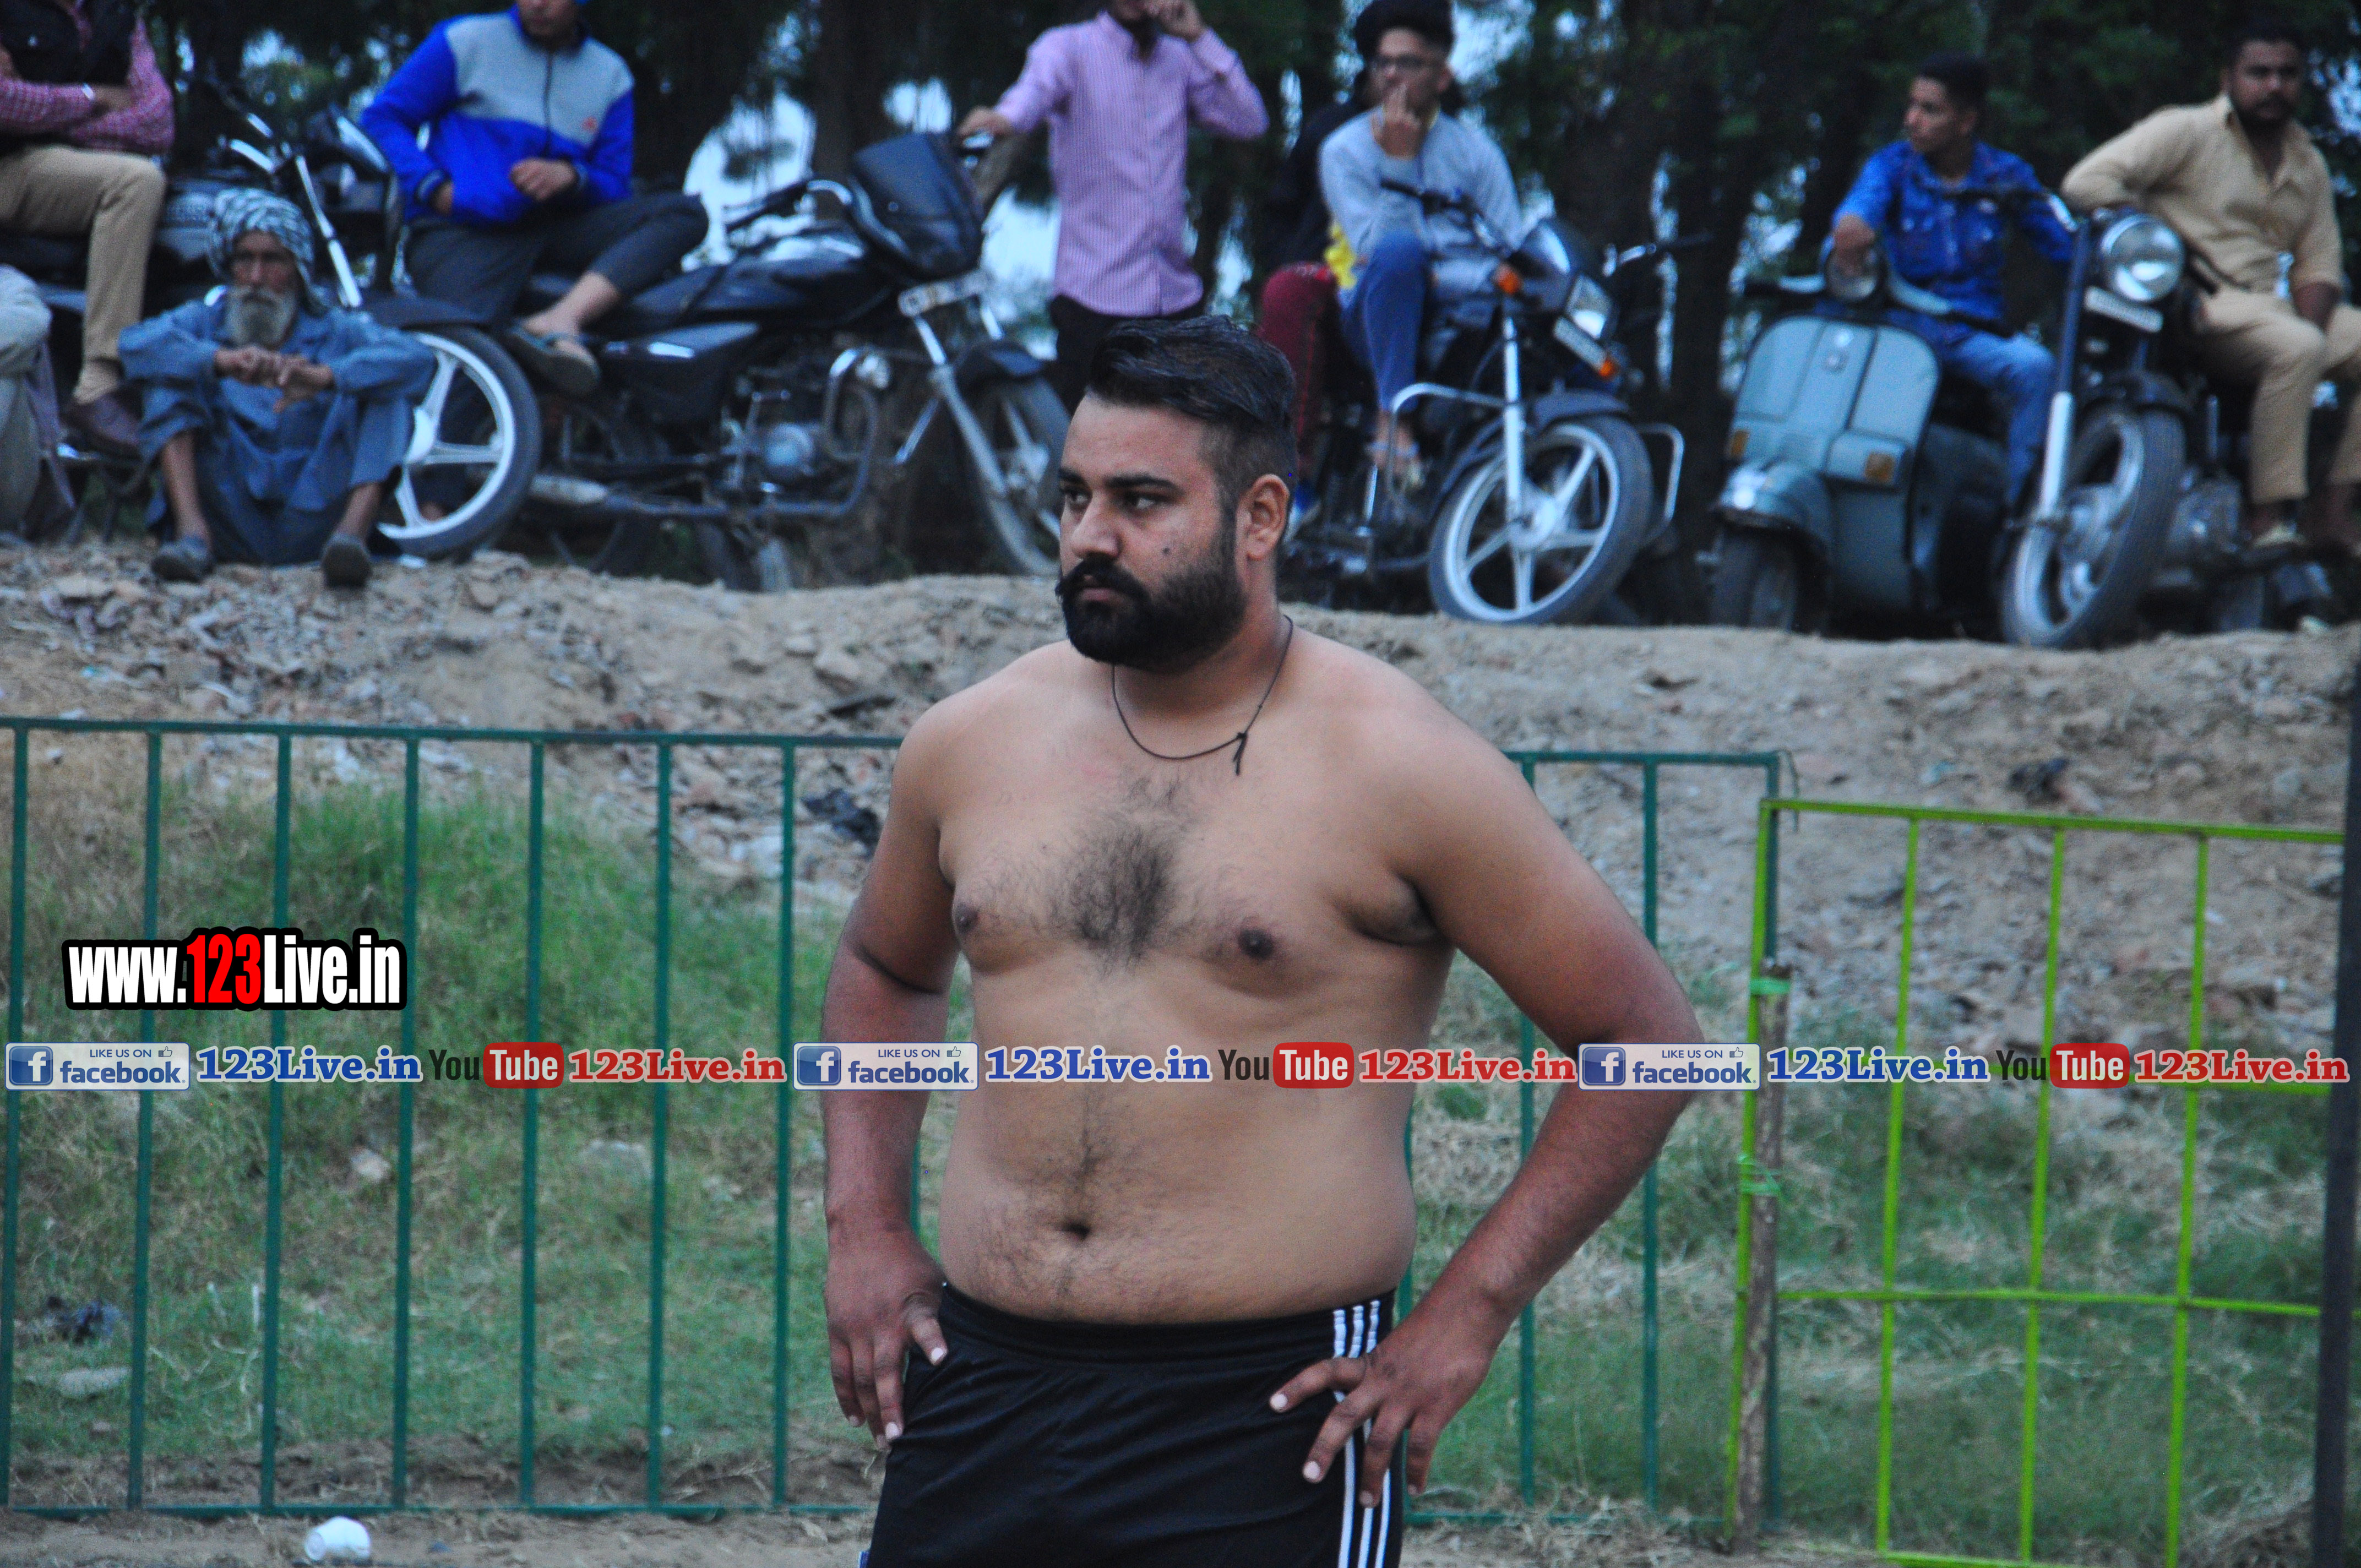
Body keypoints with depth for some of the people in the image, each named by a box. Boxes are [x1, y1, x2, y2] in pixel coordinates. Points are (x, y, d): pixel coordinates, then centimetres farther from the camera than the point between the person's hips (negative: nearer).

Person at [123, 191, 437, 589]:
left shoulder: (335, 331, 11)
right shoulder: (205, 322, 14)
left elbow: (417, 359, -11)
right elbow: (136, 344, -10)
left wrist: (324, 375, -31)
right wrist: (222, 360, -30)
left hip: (312, 522, 0)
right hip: (230, 522, 0)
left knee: (388, 390, -14)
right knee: (170, 379, -11)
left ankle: (352, 531, -37)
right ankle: (191, 530, -31)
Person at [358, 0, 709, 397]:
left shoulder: (610, 74, 16)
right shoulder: (465, 41, 6)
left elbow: (613, 189, 11)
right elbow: (382, 119, 5)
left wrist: (570, 177, -13)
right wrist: (434, 187, -12)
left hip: (554, 225, 5)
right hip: (465, 228, -5)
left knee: (688, 215, -21)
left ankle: (560, 321, -37)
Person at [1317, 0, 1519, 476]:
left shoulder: (1474, 150, 11)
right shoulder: (1345, 150, 4)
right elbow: (1375, 247, -12)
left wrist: (1440, 277, -14)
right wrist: (1398, 160, -16)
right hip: (1377, 318, -2)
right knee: (1399, 251, -38)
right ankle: (1392, 416, -31)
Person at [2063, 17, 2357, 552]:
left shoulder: (2308, 164, 18)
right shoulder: (2186, 132, -3)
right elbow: (2085, 182, -12)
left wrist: (2309, 324, -8)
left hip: (2269, 304, 8)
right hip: (2197, 308, -8)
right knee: (2298, 350, -35)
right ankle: (2267, 517, -34)